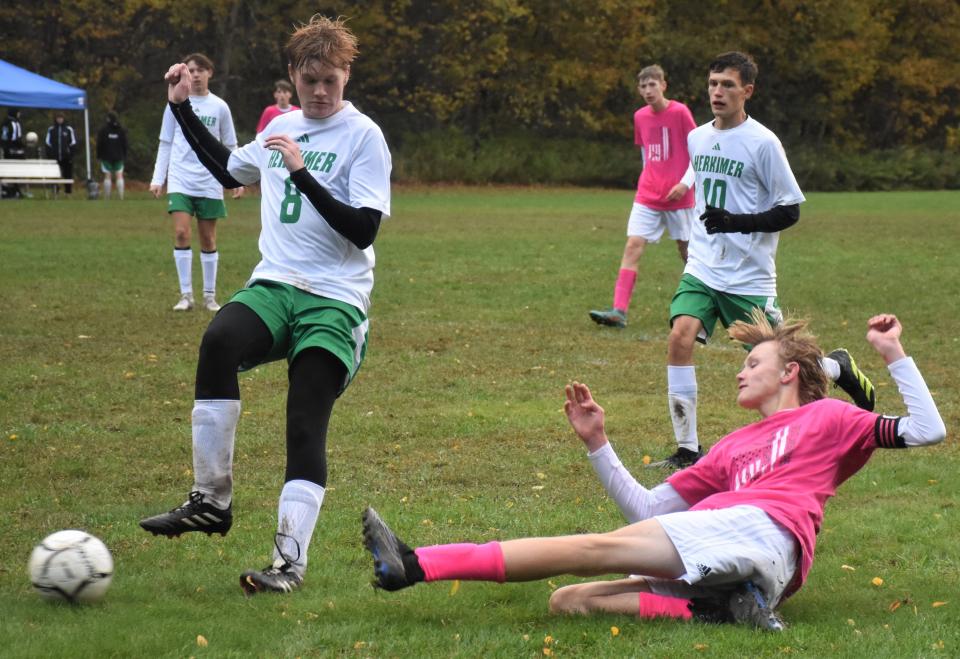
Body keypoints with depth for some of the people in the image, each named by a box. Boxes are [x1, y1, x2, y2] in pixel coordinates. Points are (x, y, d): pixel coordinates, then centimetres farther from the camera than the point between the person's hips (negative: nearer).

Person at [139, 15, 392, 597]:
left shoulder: (363, 136, -4)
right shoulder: (281, 126, 15)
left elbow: (364, 229, -13)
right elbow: (231, 171, 35)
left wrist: (302, 173, -19)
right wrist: (183, 108, 30)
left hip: (336, 299, -4)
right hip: (275, 285, 4)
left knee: (306, 425, -14)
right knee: (220, 341, -28)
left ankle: (290, 559, -11)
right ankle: (211, 500, -22)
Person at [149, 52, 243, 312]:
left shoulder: (220, 107, 4)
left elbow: (230, 147, 9)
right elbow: (165, 144, 9)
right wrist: (158, 179, 2)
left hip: (209, 183, 0)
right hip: (180, 180, 0)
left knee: (208, 239, 5)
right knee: (181, 233, -13)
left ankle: (210, 296, 14)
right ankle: (186, 295, -8)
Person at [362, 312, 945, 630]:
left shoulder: (828, 417, 21)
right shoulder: (735, 446, 38)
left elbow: (927, 430, 13)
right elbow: (648, 509, 32)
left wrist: (895, 355, 10)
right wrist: (598, 443, 27)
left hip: (761, 533, -8)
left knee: (598, 548, -17)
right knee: (570, 601, -9)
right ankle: (718, 610, -29)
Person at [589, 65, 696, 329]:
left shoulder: (679, 112, -8)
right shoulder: (640, 117, 8)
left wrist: (685, 183, -15)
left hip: (678, 196, -4)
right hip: (647, 196, 4)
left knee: (686, 249, 7)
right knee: (633, 245, -10)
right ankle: (619, 311, -18)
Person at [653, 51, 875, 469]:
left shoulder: (763, 143, -11)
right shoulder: (696, 138, 7)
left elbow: (789, 211, -10)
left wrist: (737, 223, -23)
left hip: (750, 277, -5)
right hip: (702, 268, 5)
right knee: (680, 337, -18)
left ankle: (837, 368, 35)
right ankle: (687, 450, -12)